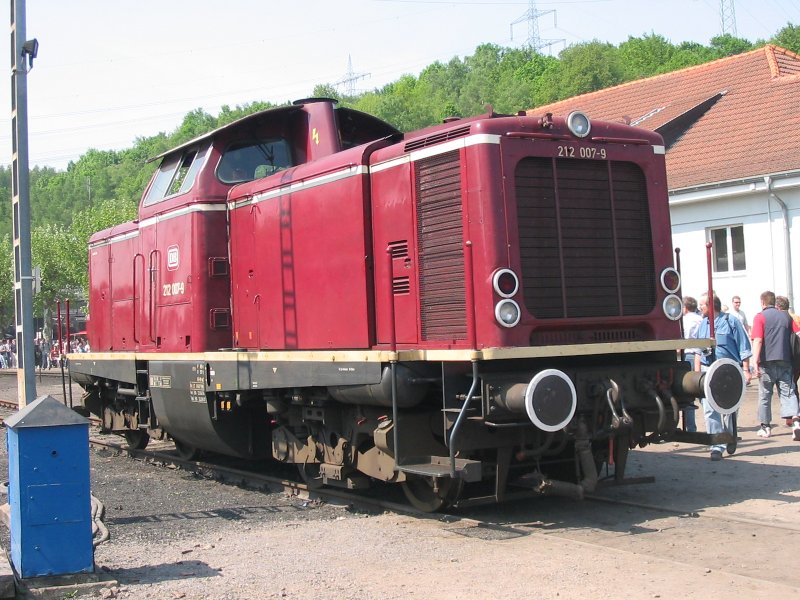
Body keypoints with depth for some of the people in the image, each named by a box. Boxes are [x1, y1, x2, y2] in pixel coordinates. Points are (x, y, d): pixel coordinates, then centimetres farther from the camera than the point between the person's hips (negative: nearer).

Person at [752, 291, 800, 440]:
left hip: (767, 361, -3)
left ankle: (766, 428, 16)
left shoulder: (760, 317, -4)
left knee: (765, 395, 9)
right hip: (785, 361, 3)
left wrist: (755, 362, -15)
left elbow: (758, 341, -13)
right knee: (788, 393, 2)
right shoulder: (786, 316, 11)